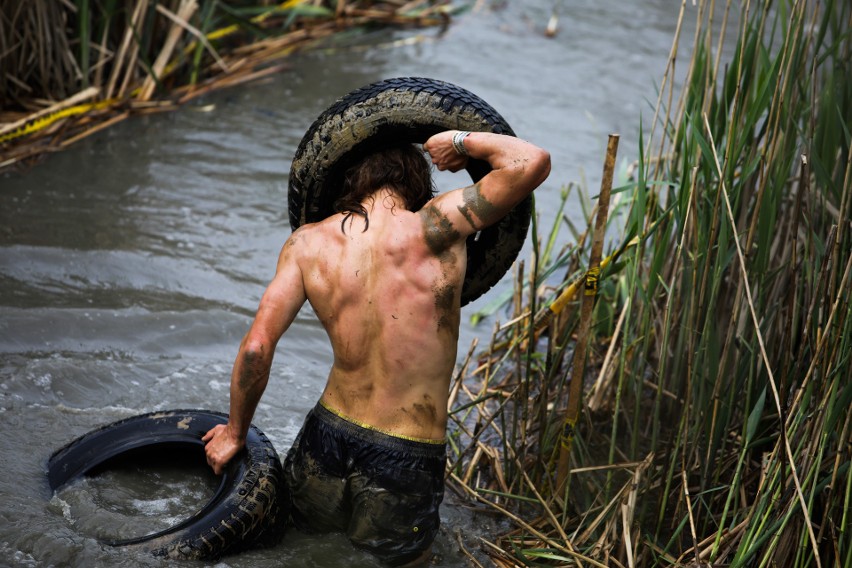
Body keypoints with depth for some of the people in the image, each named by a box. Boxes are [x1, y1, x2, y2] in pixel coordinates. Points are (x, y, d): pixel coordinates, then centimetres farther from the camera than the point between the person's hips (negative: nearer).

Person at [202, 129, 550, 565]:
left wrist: (235, 434, 7)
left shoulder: (308, 243, -5)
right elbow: (532, 163, -16)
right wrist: (461, 141, 2)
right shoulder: (432, 230, -15)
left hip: (324, 449, 4)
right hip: (404, 473, -3)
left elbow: (256, 347, -7)